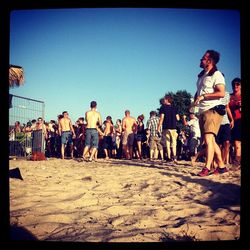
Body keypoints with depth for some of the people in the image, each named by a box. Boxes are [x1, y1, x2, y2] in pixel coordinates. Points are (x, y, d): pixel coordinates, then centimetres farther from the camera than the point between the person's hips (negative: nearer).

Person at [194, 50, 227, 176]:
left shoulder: (216, 75, -7)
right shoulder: (201, 76, 20)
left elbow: (221, 93, -18)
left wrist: (204, 96, -21)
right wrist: (195, 99, 9)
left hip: (213, 110, -9)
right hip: (202, 111, 9)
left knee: (208, 139, -19)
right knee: (211, 141, 11)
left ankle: (207, 168, -24)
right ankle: (221, 166, 20)